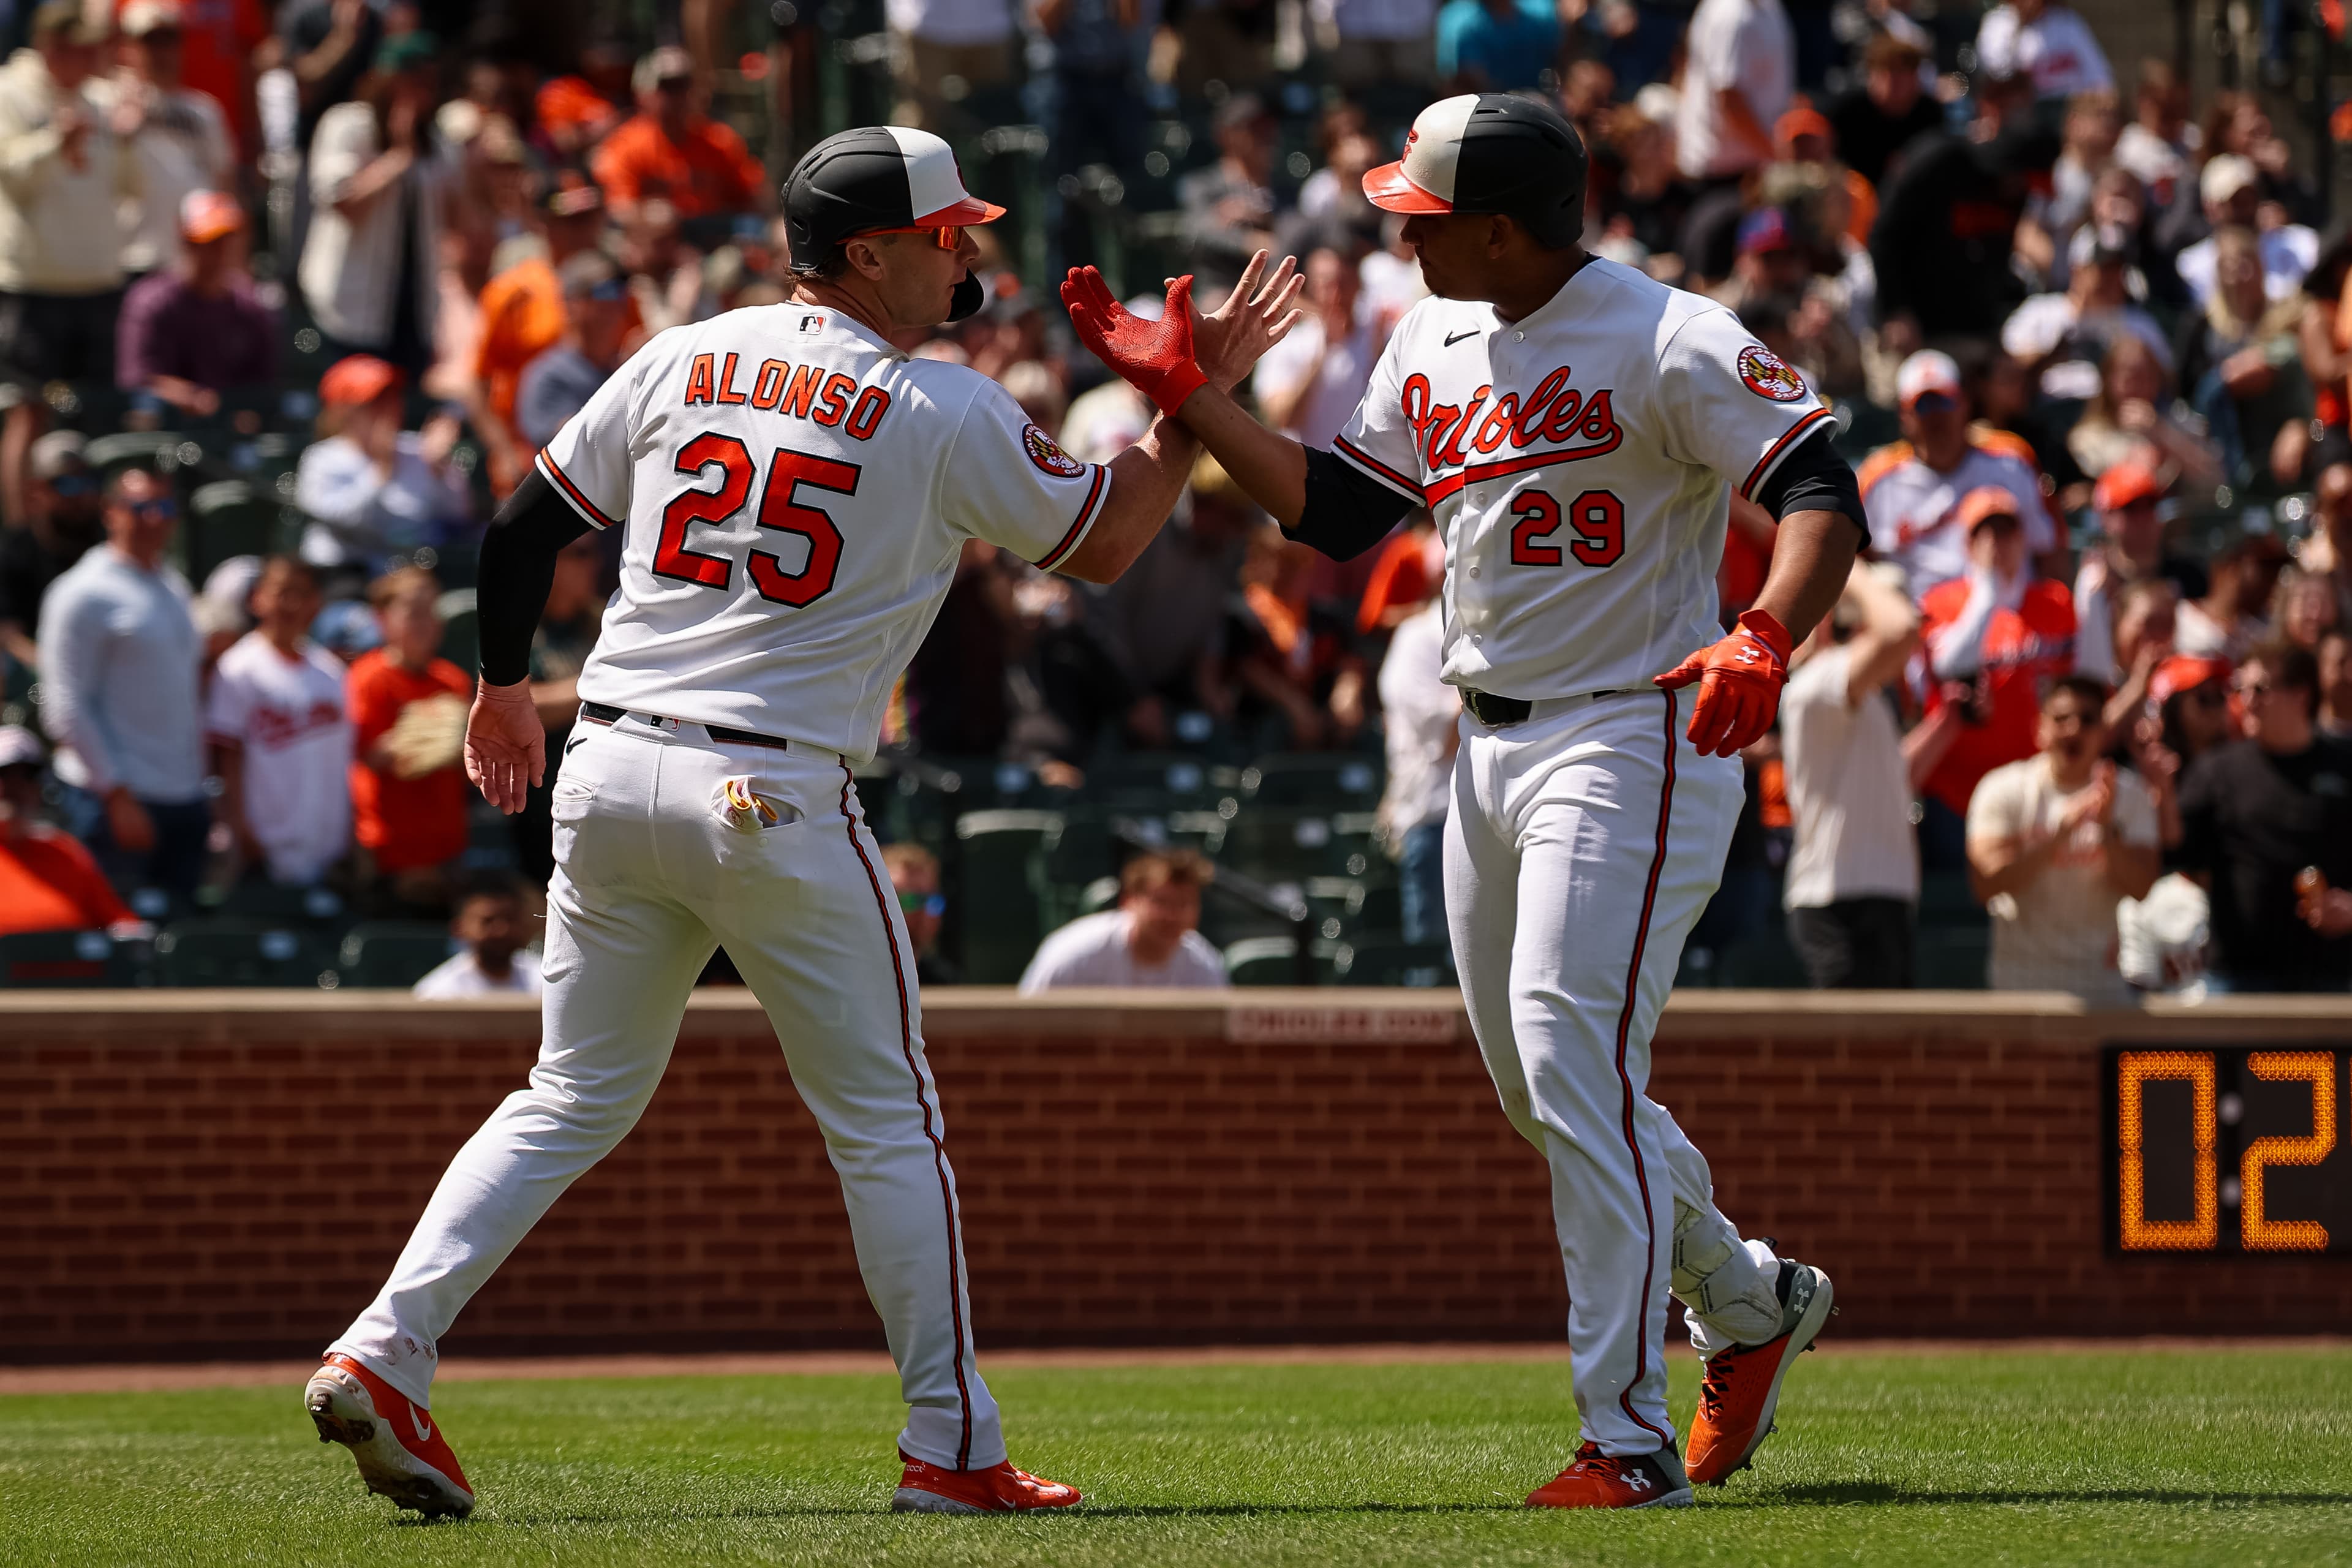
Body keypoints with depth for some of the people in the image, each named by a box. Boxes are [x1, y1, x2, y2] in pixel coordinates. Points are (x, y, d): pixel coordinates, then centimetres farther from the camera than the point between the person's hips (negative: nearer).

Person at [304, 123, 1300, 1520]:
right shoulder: (947, 412, -4)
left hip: (609, 777, 5)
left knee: (575, 1101, 14)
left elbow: (521, 529, 13)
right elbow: (1105, 545, 6)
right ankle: (953, 1447, 7)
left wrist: (505, 691, 28)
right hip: (775, 800, -5)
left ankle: (386, 1352, 0)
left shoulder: (680, 362, 9)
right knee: (887, 1120, 7)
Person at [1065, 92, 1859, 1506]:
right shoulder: (1433, 346, 9)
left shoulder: (1668, 344, -16)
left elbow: (1823, 492, -21)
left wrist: (1765, 640, -38)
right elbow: (1336, 513, 17)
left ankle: (1630, 1434, -15)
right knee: (1538, 1085, 15)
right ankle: (1750, 1301, 35)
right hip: (1493, 746, 9)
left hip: (1633, 740, -9)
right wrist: (1182, 387, 10)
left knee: (1574, 1061, -17)